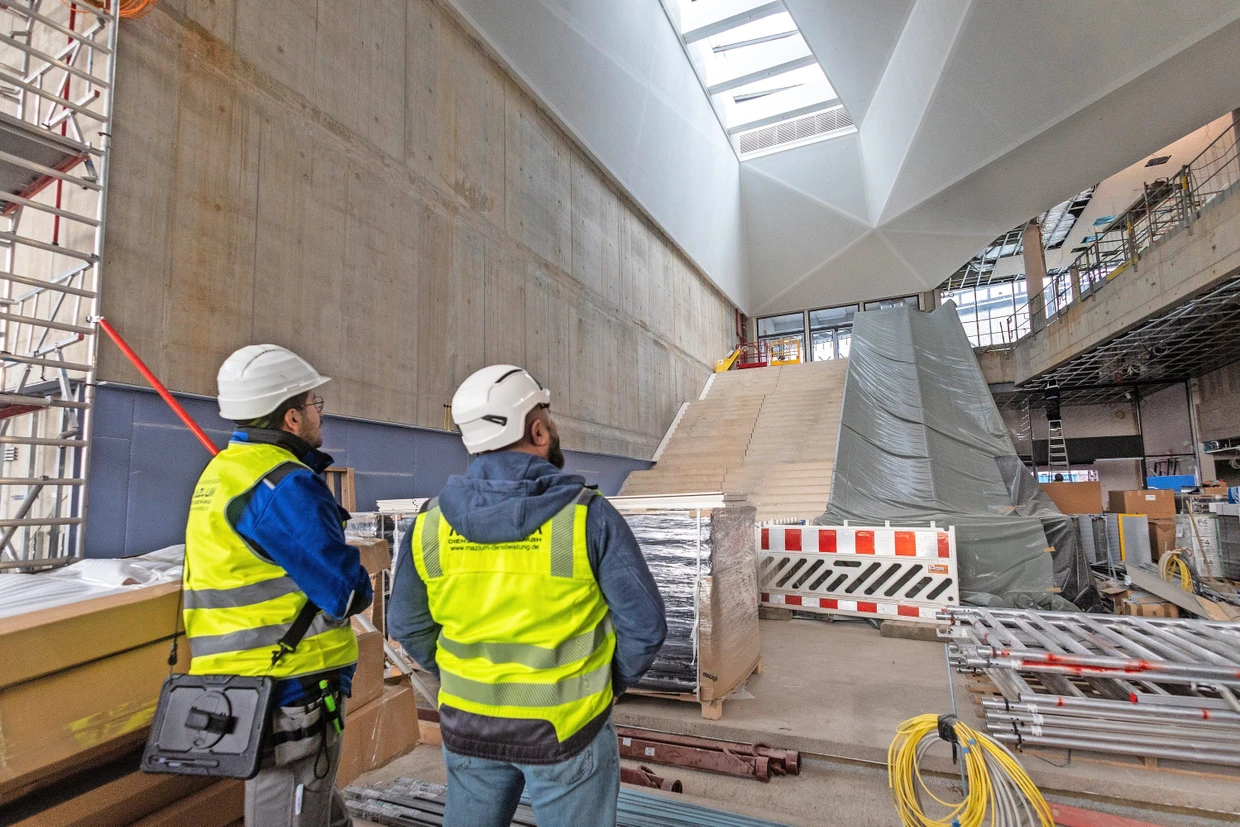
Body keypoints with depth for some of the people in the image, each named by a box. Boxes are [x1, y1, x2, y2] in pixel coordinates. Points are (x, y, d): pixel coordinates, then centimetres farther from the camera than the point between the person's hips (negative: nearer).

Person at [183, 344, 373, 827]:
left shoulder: (221, 471, 11)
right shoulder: (283, 485, -21)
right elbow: (346, 593, -20)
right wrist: (357, 587, 2)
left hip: (242, 680, 10)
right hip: (292, 688, -10)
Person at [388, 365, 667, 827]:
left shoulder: (433, 520, -9)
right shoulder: (588, 516, -20)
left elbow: (407, 624, 2)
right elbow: (644, 624, -14)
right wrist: (612, 682, 4)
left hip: (469, 723, 4)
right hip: (564, 726, -3)